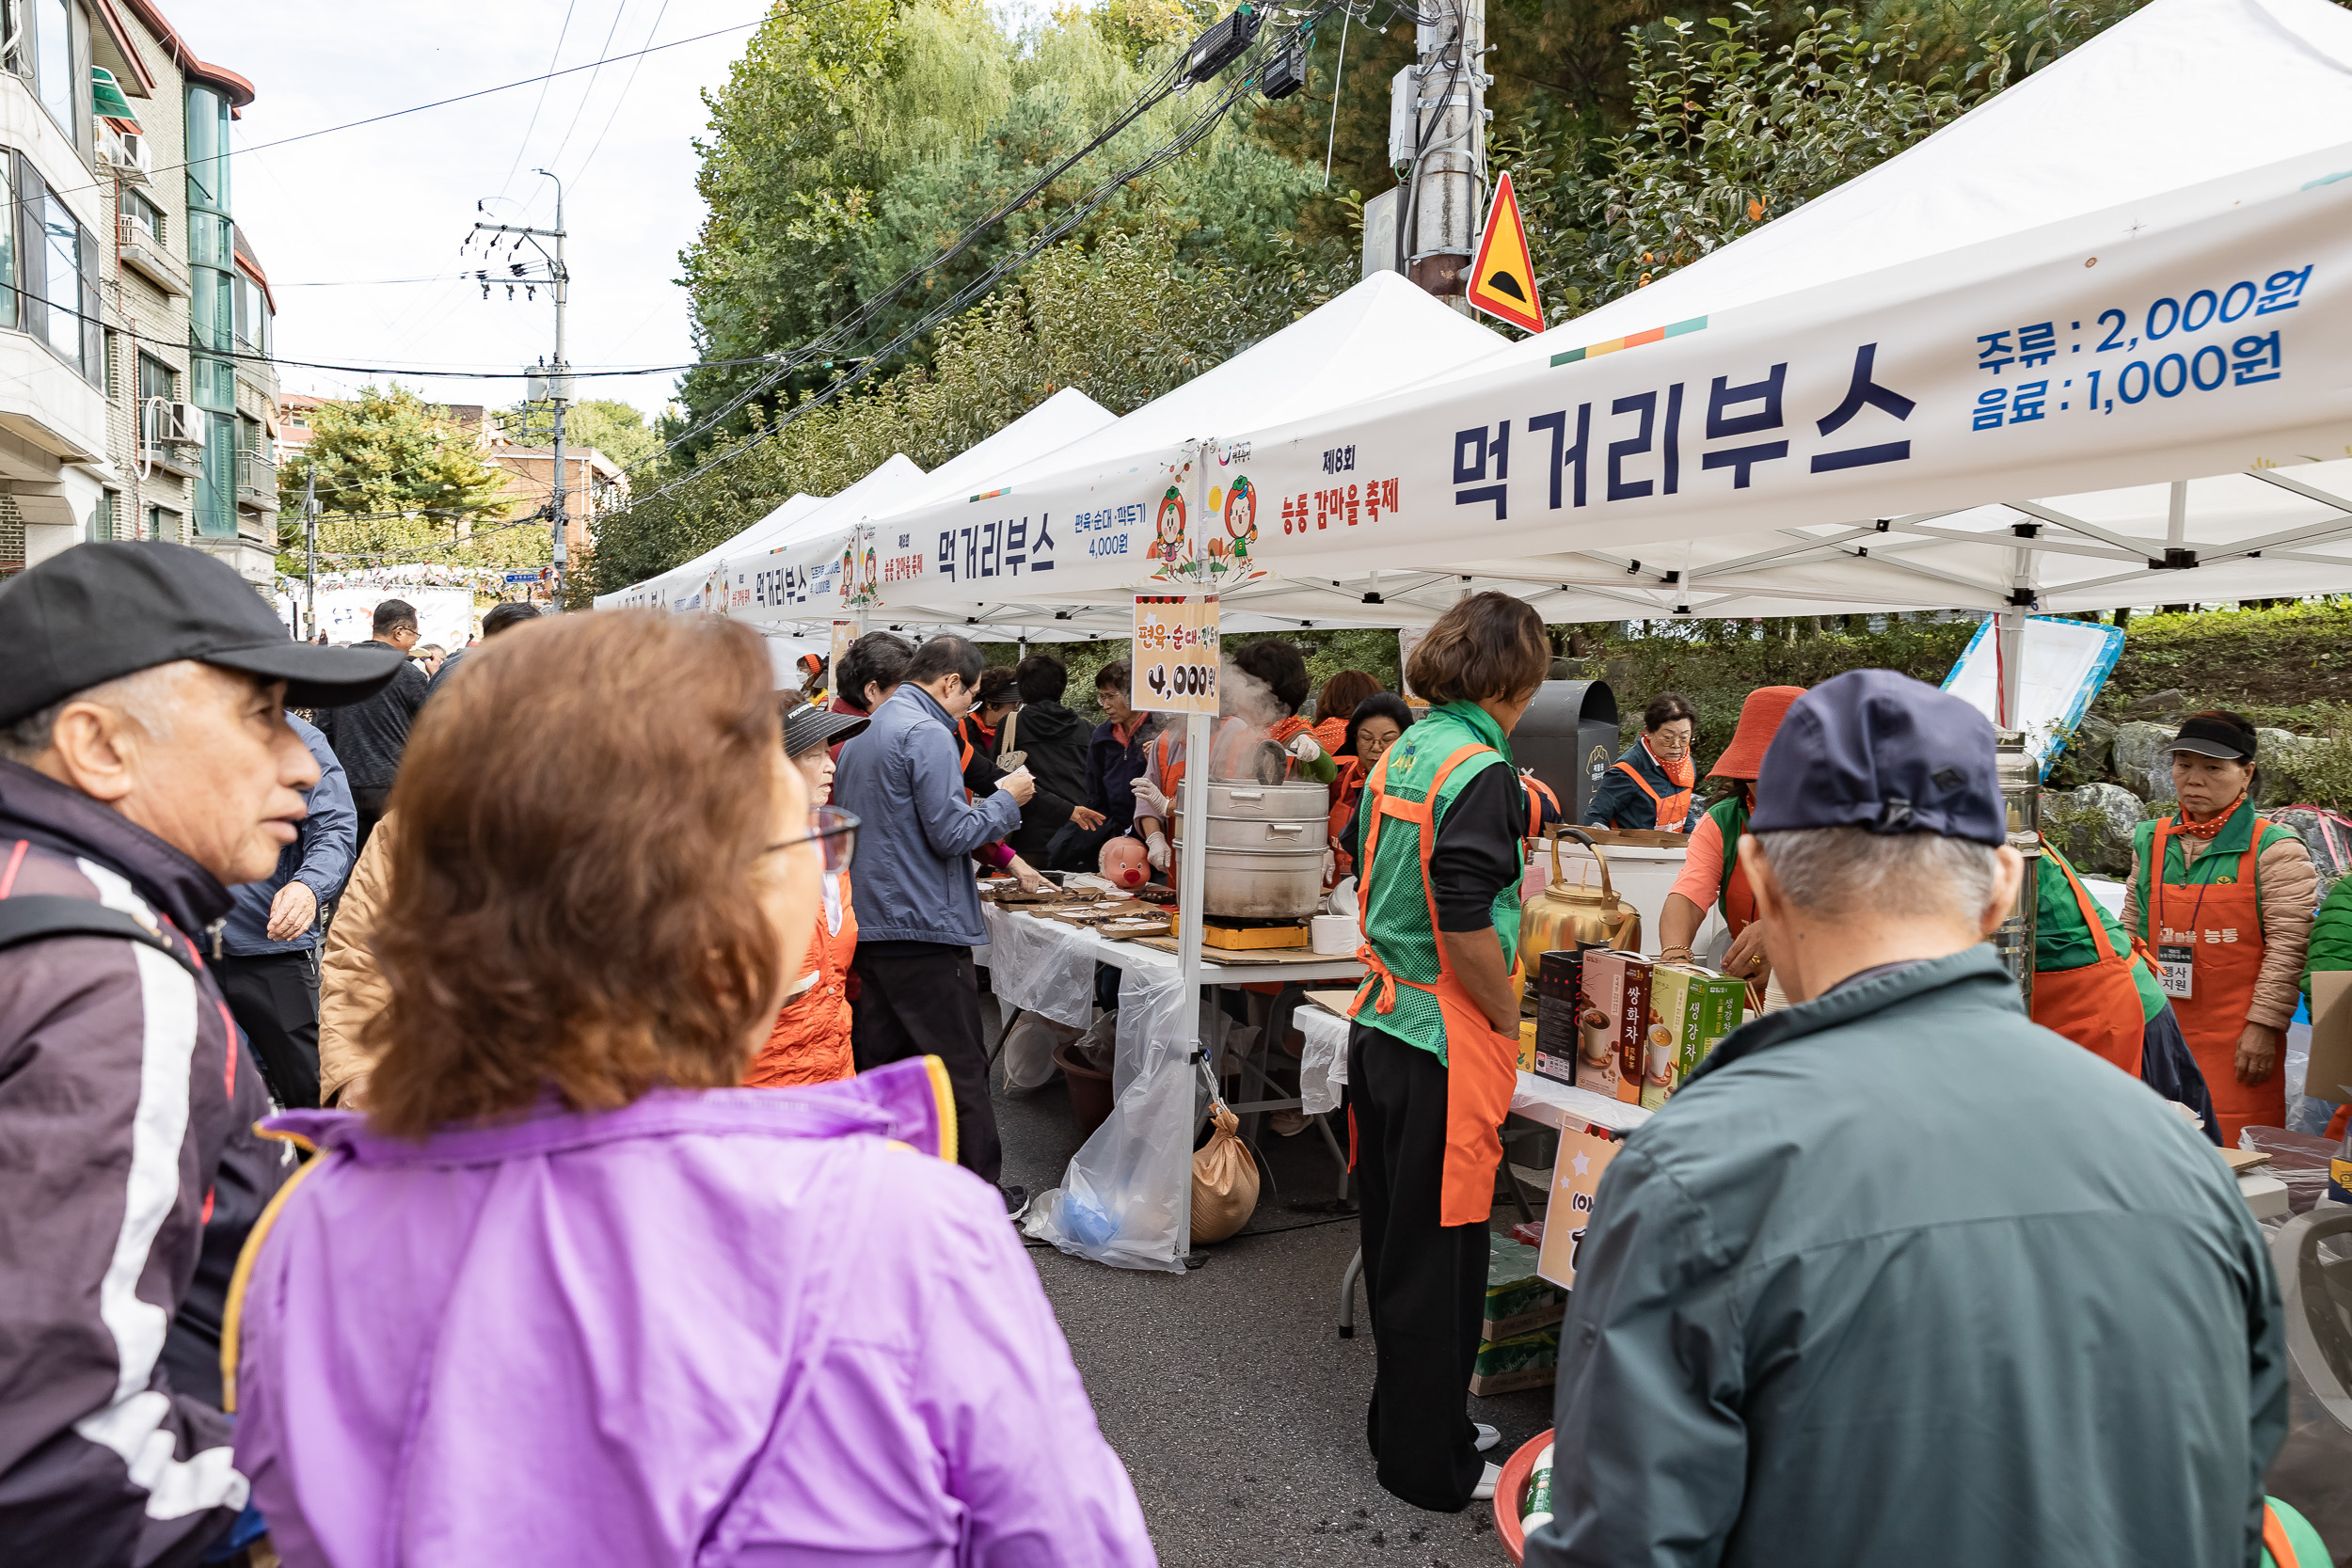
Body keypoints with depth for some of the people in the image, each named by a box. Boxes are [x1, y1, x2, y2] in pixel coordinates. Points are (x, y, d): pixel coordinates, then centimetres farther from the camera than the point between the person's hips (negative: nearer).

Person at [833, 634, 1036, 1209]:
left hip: (868, 921, 9)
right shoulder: (927, 734, -14)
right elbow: (952, 834, -17)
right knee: (960, 1069, 1)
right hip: (924, 925, -9)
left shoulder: (862, 736, 16)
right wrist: (1005, 799, -3)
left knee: (881, 1060, 14)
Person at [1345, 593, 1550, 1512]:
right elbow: (1466, 928, -23)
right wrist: (1509, 1023, -9)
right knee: (1436, 1258, 4)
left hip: (1381, 1024, 9)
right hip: (1445, 1042, -9)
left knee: (1394, 1243, 19)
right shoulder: (1481, 770, -17)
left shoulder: (1399, 755, 10)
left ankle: (1405, 1423, 35)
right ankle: (1429, 1465, 18)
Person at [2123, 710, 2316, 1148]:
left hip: (2238, 1043, -4)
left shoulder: (2274, 848, -4)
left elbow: (2288, 944, -9)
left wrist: (2264, 1025, -14)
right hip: (2161, 1033, 5)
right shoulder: (2151, 842, 10)